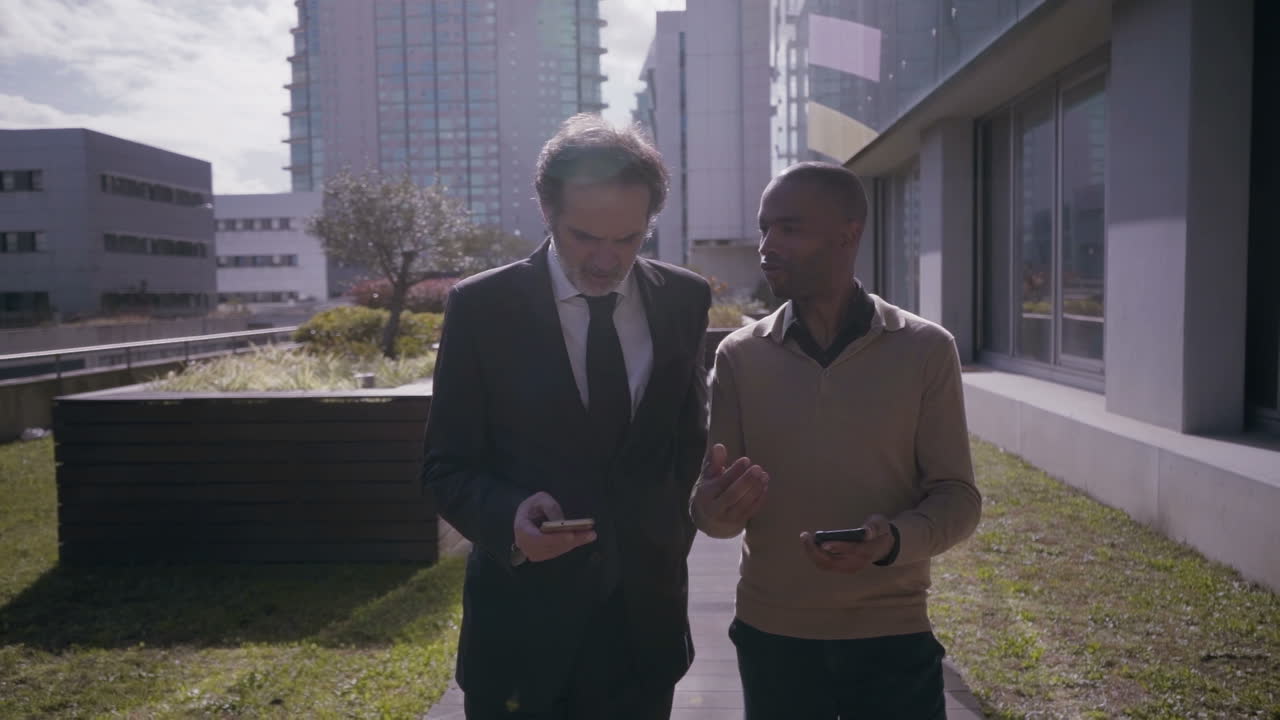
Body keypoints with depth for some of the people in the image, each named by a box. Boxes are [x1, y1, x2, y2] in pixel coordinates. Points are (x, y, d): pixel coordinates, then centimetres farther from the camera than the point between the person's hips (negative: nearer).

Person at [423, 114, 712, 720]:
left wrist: (672, 539, 7)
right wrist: (508, 515, -23)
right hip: (523, 621, -2)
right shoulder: (480, 306, -9)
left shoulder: (684, 300, 0)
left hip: (645, 616, 3)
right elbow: (447, 468, -5)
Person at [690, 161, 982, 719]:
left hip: (892, 636, -1)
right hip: (771, 637, 2)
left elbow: (958, 496, -4)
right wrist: (717, 507, -24)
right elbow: (708, 505, -1)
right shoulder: (739, 356, -2)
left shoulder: (926, 349, -6)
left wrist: (894, 539, -24)